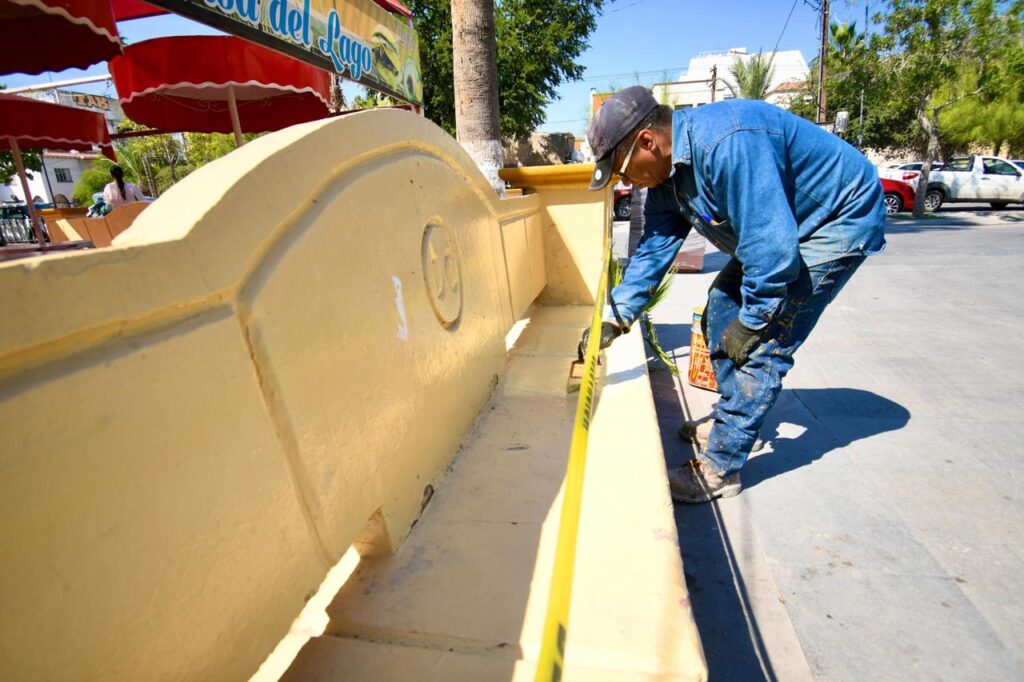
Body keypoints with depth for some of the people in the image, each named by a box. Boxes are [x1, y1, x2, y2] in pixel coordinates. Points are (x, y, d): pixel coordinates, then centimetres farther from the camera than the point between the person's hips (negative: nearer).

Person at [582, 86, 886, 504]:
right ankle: (732, 418, 27)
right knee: (721, 311, 11)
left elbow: (772, 245, -34)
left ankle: (720, 469, -6)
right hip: (776, 225, 10)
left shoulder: (725, 144, -34)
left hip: (841, 219, -9)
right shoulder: (666, 174, -4)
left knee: (763, 344, -15)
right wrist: (616, 318, -5)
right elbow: (654, 249, -1)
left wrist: (752, 320, -22)